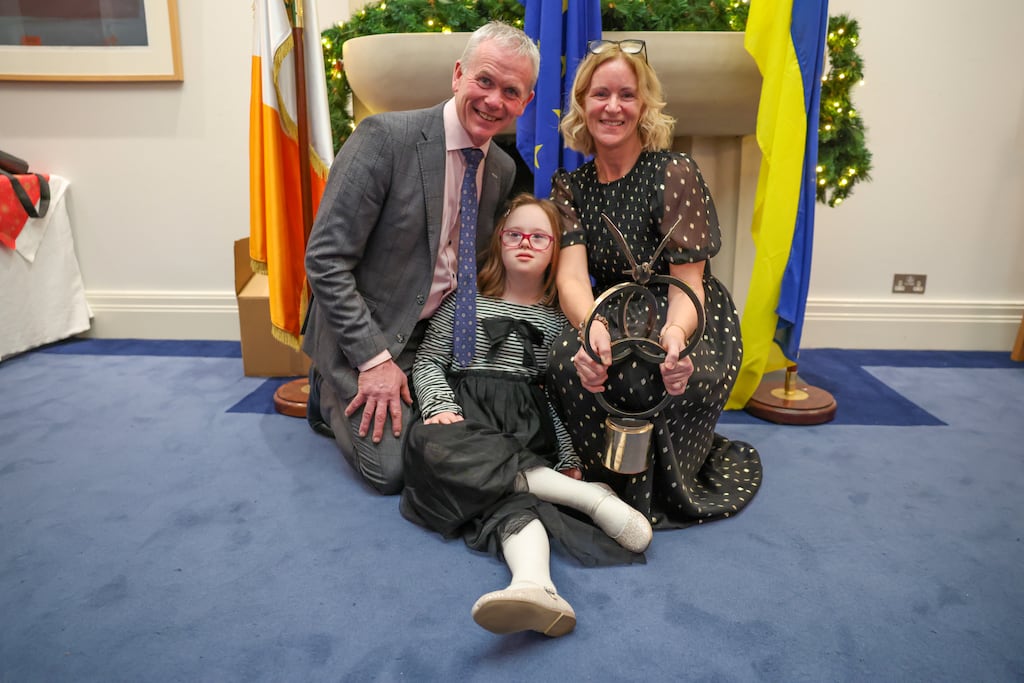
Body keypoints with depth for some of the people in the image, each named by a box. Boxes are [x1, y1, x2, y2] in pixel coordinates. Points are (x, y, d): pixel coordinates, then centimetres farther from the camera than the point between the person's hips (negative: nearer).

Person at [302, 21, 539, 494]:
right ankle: (334, 394, 17)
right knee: (393, 468, -12)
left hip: (440, 335, 6)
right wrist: (374, 359, -20)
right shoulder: (385, 137, -19)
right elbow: (325, 258, -19)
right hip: (366, 333, -6)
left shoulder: (504, 171, 2)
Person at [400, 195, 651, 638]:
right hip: (468, 415, 0)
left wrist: (569, 459, -1)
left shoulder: (559, 319, 18)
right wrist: (441, 406, -8)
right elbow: (428, 361, 13)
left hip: (528, 426, 0)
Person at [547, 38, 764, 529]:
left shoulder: (675, 174, -11)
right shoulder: (570, 186, 2)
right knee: (570, 358, -30)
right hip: (616, 318, 4)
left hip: (687, 324, -3)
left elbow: (688, 283, -16)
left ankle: (660, 495, -4)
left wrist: (675, 334, -41)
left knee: (639, 374, -36)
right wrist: (593, 327, -38)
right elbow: (571, 274, -13)